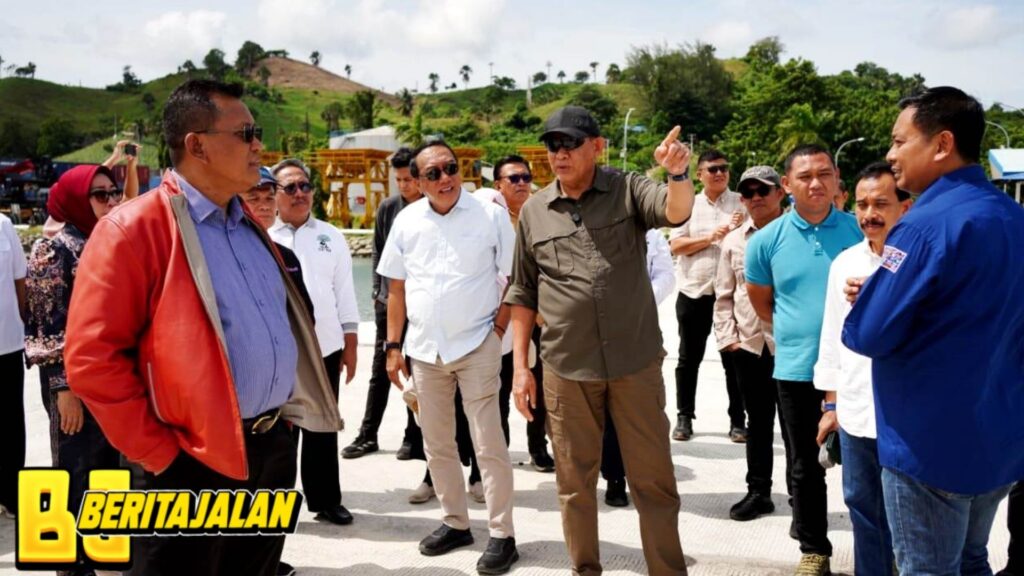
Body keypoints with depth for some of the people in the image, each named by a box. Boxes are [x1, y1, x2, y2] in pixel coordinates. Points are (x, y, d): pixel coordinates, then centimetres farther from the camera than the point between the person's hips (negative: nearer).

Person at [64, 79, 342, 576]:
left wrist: (280, 421, 15)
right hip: (197, 462, -7)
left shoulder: (248, 226, 12)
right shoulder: (134, 229, -13)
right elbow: (92, 357, -17)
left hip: (273, 447, 8)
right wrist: (157, 454, -15)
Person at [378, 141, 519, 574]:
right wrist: (393, 346, 6)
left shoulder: (490, 215, -7)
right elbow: (397, 288, 8)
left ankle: (502, 535, 10)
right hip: (424, 349, 4)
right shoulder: (406, 221, 3)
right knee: (437, 445, 14)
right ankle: (456, 523, 29)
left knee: (489, 446, -1)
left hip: (477, 347, -4)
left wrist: (497, 330, -9)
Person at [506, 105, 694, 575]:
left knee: (653, 479, 7)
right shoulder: (533, 211, 5)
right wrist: (521, 365, 5)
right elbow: (523, 295, 9)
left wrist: (679, 173, -42)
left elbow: (677, 211, -20)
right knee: (575, 481, 13)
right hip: (565, 369, 2)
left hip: (635, 362, -2)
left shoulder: (628, 190, 0)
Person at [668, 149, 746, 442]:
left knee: (733, 358, 6)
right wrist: (711, 237, -14)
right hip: (693, 292, 1)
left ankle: (738, 420, 15)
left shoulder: (741, 203, 3)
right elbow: (676, 245, -4)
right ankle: (684, 417, 20)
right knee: (689, 358, 9)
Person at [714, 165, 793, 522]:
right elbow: (724, 294, 12)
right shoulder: (733, 241, 10)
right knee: (758, 421, 15)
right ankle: (758, 491, 26)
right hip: (748, 344, 4)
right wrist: (727, 335, 3)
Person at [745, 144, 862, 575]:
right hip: (796, 368, 1)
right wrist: (796, 331, 9)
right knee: (804, 465, 12)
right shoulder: (767, 240, -2)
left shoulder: (861, 231, -4)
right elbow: (760, 301, 12)